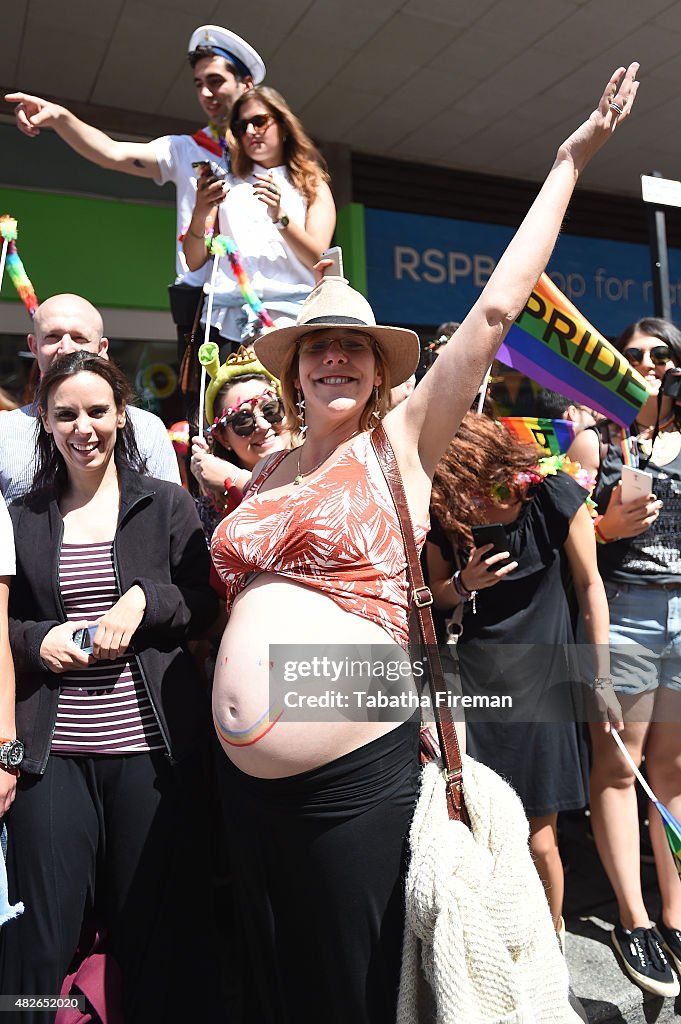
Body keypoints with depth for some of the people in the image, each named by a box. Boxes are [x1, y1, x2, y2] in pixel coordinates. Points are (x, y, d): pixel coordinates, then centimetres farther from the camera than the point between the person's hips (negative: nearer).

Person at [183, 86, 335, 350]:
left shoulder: (313, 186, 16)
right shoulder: (228, 185, 20)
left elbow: (318, 261, 1)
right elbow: (194, 261, 12)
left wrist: (280, 217, -13)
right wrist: (200, 214, -6)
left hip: (290, 315, -1)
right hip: (227, 316, 2)